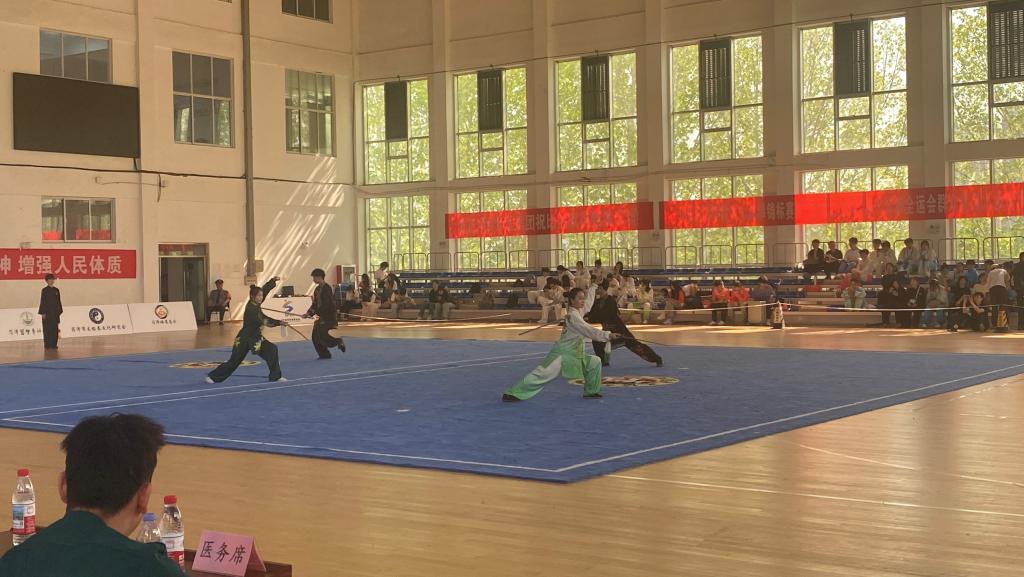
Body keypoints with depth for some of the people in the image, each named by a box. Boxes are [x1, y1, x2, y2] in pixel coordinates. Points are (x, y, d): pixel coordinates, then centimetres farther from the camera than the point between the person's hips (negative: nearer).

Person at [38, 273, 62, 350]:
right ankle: (47, 344, 3)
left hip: (55, 312, 4)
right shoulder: (44, 290, -4)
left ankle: (53, 344, 9)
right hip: (47, 312, -4)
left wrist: (59, 312, 9)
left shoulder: (56, 290, 9)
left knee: (55, 329, 4)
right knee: (47, 329, -2)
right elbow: (42, 302, -6)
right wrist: (43, 313, -11)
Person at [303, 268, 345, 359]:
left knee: (322, 335, -16)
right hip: (322, 315, 9)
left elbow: (326, 304, -22)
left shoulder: (327, 288, -16)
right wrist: (308, 313, 2)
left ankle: (339, 341, 5)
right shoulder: (317, 289, 12)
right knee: (315, 336, 4)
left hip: (329, 315, -9)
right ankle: (324, 355, 14)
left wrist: (314, 313, -22)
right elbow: (315, 304, 15)